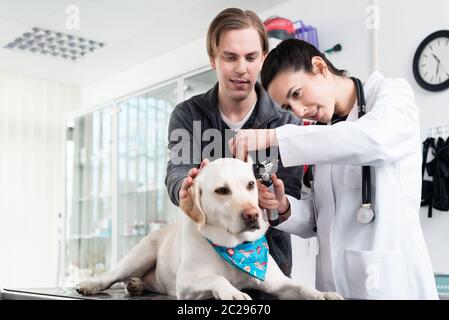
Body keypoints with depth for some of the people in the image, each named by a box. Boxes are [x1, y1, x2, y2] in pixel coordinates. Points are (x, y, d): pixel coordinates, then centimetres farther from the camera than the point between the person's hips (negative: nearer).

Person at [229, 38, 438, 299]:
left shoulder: (392, 94, -2)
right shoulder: (319, 133, 14)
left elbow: (374, 138, -26)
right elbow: (315, 219, 11)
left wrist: (273, 137, -26)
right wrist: (284, 208, -10)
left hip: (389, 276, -5)